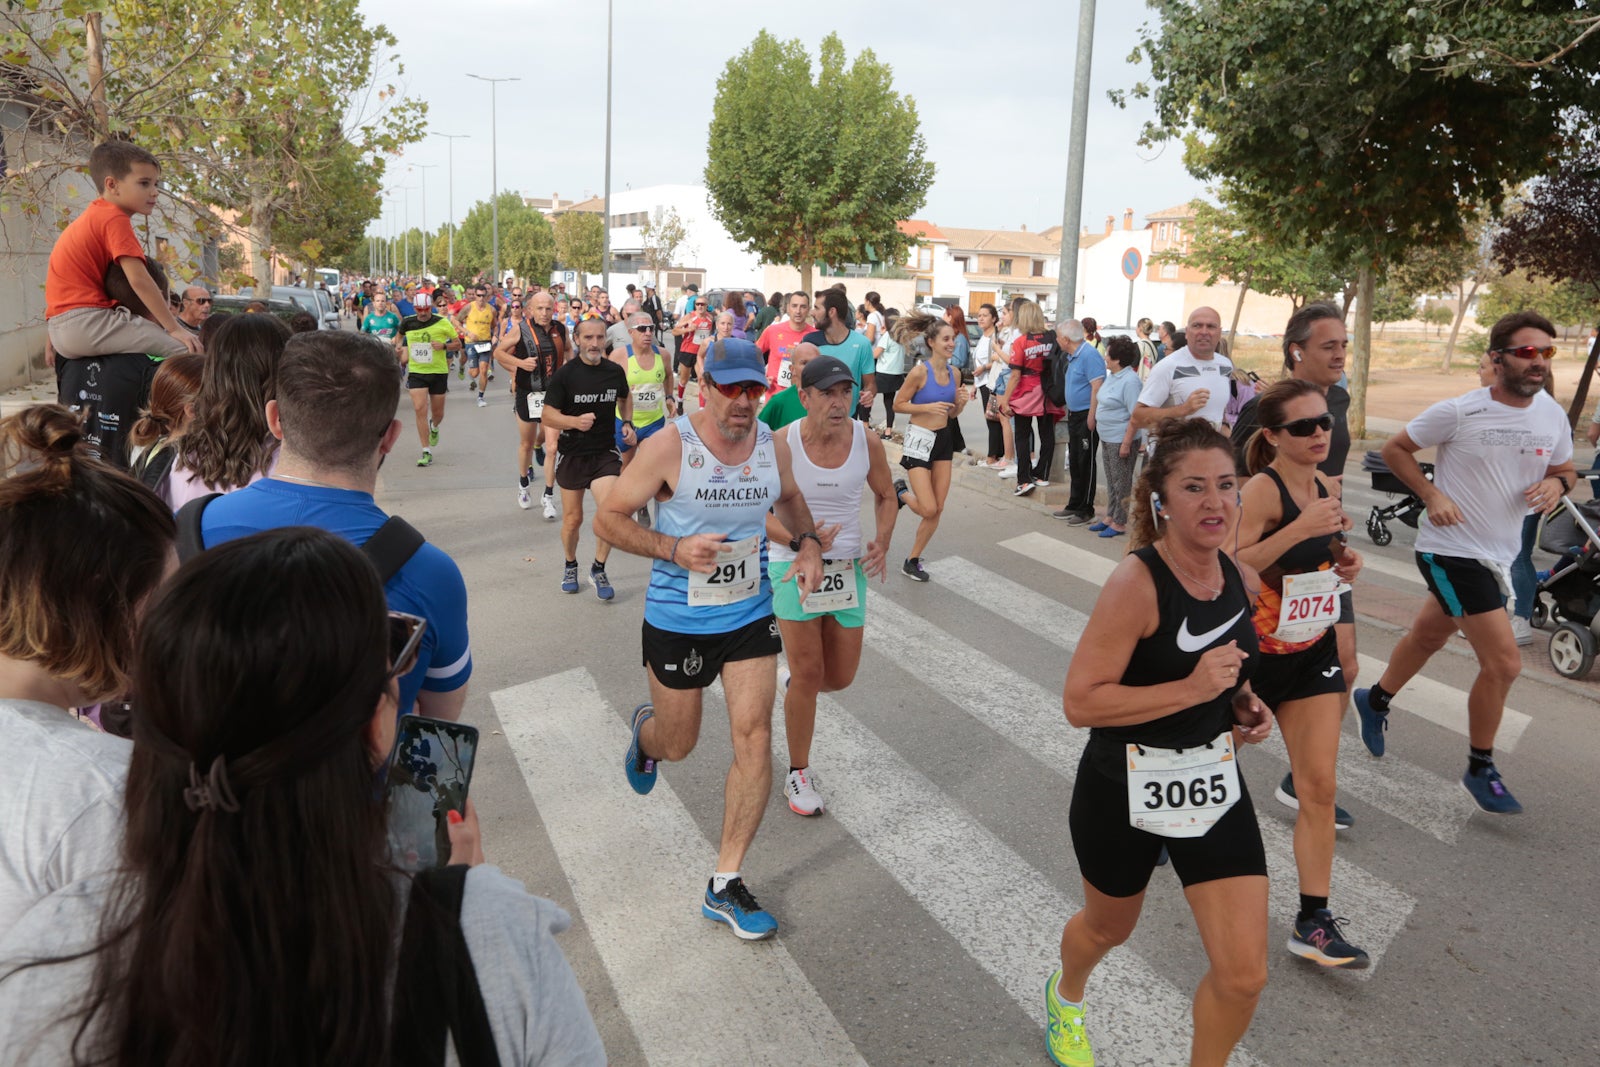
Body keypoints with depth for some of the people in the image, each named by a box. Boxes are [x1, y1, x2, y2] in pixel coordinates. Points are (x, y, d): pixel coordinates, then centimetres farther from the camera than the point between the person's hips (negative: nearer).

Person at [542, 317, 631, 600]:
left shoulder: (615, 371, -2)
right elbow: (548, 417, -13)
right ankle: (570, 566, 38)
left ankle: (598, 570, 6)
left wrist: (628, 423, 3)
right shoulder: (564, 374, -11)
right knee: (573, 519, 10)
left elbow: (624, 398, 20)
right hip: (572, 455, -1)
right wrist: (576, 421, -31)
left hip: (605, 453, 1)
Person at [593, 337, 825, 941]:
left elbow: (789, 498, 19)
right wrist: (675, 548, -27)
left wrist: (807, 543, 0)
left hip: (751, 617, 3)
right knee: (678, 745, 13)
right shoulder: (670, 446, -17)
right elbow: (608, 519, -13)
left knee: (754, 737, -4)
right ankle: (645, 730, 54)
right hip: (676, 621, -3)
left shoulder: (768, 443, -3)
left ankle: (725, 886, 10)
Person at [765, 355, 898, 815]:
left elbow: (886, 496, 9)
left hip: (848, 565, 4)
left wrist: (881, 543, -8)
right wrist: (798, 539, -27)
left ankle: (789, 681, 46)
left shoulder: (867, 443, -8)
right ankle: (798, 774, 19)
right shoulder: (782, 445, -16)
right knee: (809, 673, -2)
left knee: (840, 677, 10)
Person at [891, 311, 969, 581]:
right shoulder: (920, 371, -16)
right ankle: (900, 492, 25)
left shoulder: (955, 373, 4)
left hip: (943, 439, 7)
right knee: (928, 509, -9)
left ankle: (912, 561, 20)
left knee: (938, 509, 6)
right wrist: (928, 407, -22)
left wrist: (960, 403, -8)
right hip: (920, 440, -7)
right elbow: (898, 404, -10)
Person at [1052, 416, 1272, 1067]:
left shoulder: (1243, 579, -4)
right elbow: (1079, 702, -27)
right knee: (1108, 928, 23)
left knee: (1244, 976, 2)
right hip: (1125, 791, -4)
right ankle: (1065, 997, 59)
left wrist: (1242, 703, -2)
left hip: (1215, 784, 5)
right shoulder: (1136, 582, -25)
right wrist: (1191, 689, -31)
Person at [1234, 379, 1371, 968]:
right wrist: (1300, 527, -34)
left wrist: (1341, 560, -2)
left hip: (1312, 652, 6)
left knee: (1319, 787, 3)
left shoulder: (1326, 486, 3)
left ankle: (1313, 922, 11)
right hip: (1254, 650, -6)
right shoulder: (1263, 489, -19)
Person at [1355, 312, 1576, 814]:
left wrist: (1556, 483, -9)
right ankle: (1481, 769, 10)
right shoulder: (1459, 412, -16)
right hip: (1452, 551, -7)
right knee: (1504, 663, -9)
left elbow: (1564, 469, 15)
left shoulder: (1552, 414, 1)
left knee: (1429, 635, 23)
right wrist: (1431, 495, -18)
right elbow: (1395, 447, -7)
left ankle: (1376, 700, 47)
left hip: (1499, 555, 7)